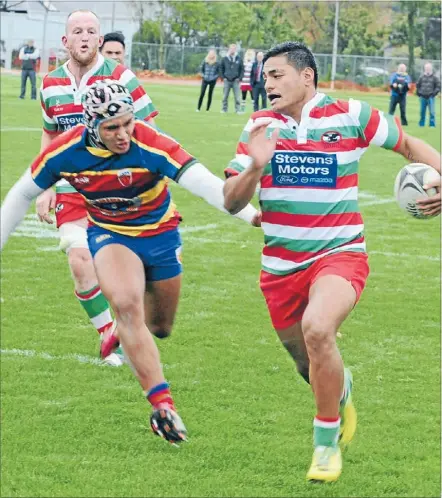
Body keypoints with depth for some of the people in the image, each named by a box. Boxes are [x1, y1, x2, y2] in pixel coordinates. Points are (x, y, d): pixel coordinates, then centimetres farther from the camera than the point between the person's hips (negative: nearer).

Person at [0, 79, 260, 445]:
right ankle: (162, 405, -25)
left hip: (160, 233, 0)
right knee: (127, 304, -28)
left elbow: (202, 181, -44)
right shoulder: (65, 152, -23)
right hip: (109, 234, 0)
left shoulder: (151, 146, -32)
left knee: (159, 327, 15)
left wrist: (249, 213, -58)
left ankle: (127, 331, 54)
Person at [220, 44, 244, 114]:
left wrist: (239, 78, -3)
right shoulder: (224, 59, 3)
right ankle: (224, 109, 10)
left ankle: (238, 110, 2)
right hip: (227, 81, 1)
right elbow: (221, 69, 10)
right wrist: (223, 77, 0)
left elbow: (242, 69, 6)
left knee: (237, 97, -2)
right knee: (225, 96, 3)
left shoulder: (239, 59, 2)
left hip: (235, 81, -1)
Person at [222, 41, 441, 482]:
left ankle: (327, 442, -14)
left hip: (339, 255, -4)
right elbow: (230, 202, -1)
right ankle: (341, 389, 52)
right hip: (280, 265, 4)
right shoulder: (260, 126, 2)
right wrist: (255, 167, -21)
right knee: (308, 366, 12)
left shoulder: (350, 115, -5)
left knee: (317, 329, -32)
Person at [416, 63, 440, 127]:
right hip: (423, 97, 3)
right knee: (422, 112, 9)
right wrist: (418, 93, 8)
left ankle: (432, 124, -5)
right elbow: (417, 85, 18)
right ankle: (421, 124, 18)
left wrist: (434, 93, -7)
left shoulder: (434, 77, -1)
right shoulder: (421, 77, 7)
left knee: (431, 112, -9)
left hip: (430, 97, -3)